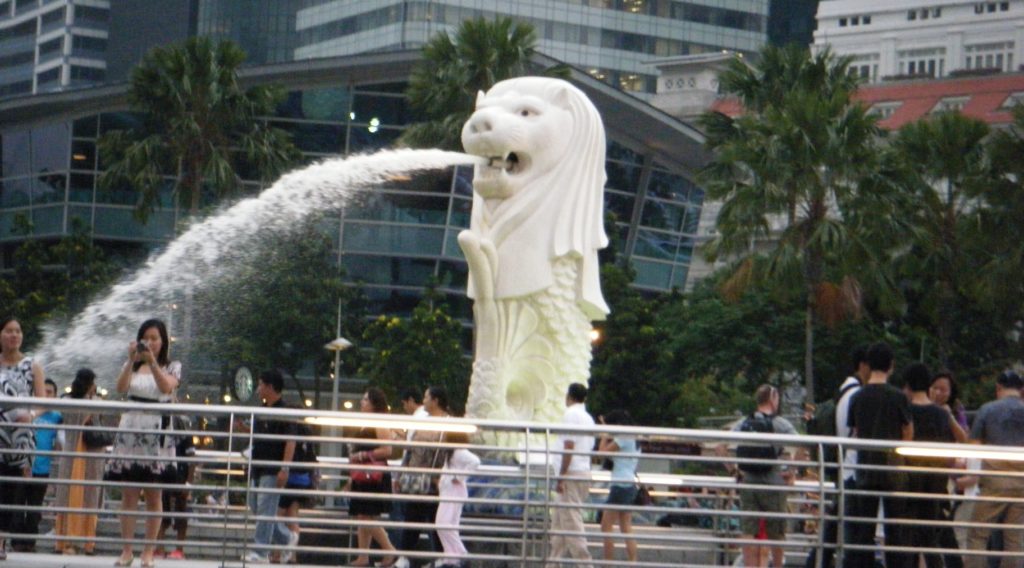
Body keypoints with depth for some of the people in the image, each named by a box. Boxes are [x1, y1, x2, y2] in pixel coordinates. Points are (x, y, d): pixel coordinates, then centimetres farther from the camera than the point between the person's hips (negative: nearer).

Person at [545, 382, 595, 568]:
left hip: (571, 474, -9)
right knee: (559, 522, 13)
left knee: (571, 521, -9)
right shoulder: (588, 418, 18)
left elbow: (569, 447, -17)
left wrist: (561, 477, -17)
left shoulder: (571, 414, -9)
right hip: (585, 472, 9)